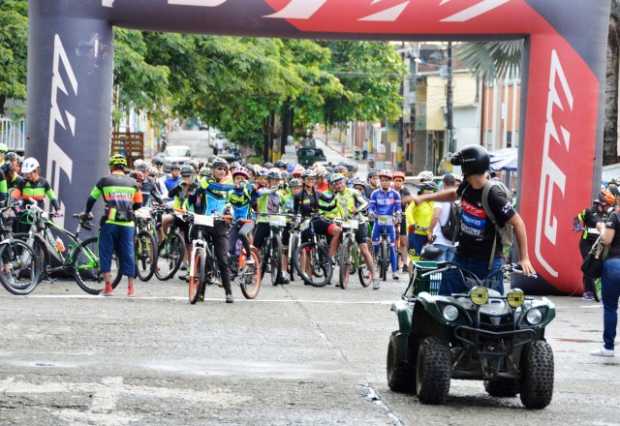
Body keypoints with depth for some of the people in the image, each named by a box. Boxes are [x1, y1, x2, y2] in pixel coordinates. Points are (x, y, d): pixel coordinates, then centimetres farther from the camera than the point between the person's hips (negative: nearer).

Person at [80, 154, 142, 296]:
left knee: (106, 253, 6)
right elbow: (138, 204, 19)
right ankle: (130, 288, 6)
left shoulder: (105, 181, 5)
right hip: (127, 224, 2)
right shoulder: (132, 183, 13)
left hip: (110, 222, -2)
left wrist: (87, 213, 30)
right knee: (128, 254, 7)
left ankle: (108, 286, -1)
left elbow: (91, 199, 12)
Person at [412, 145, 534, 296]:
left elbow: (517, 223, -19)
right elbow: (454, 194, 25)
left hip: (487, 262, -7)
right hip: (462, 256, 7)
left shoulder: (494, 196, -22)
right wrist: (423, 198, 27)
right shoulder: (467, 186, 0)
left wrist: (524, 258, -21)